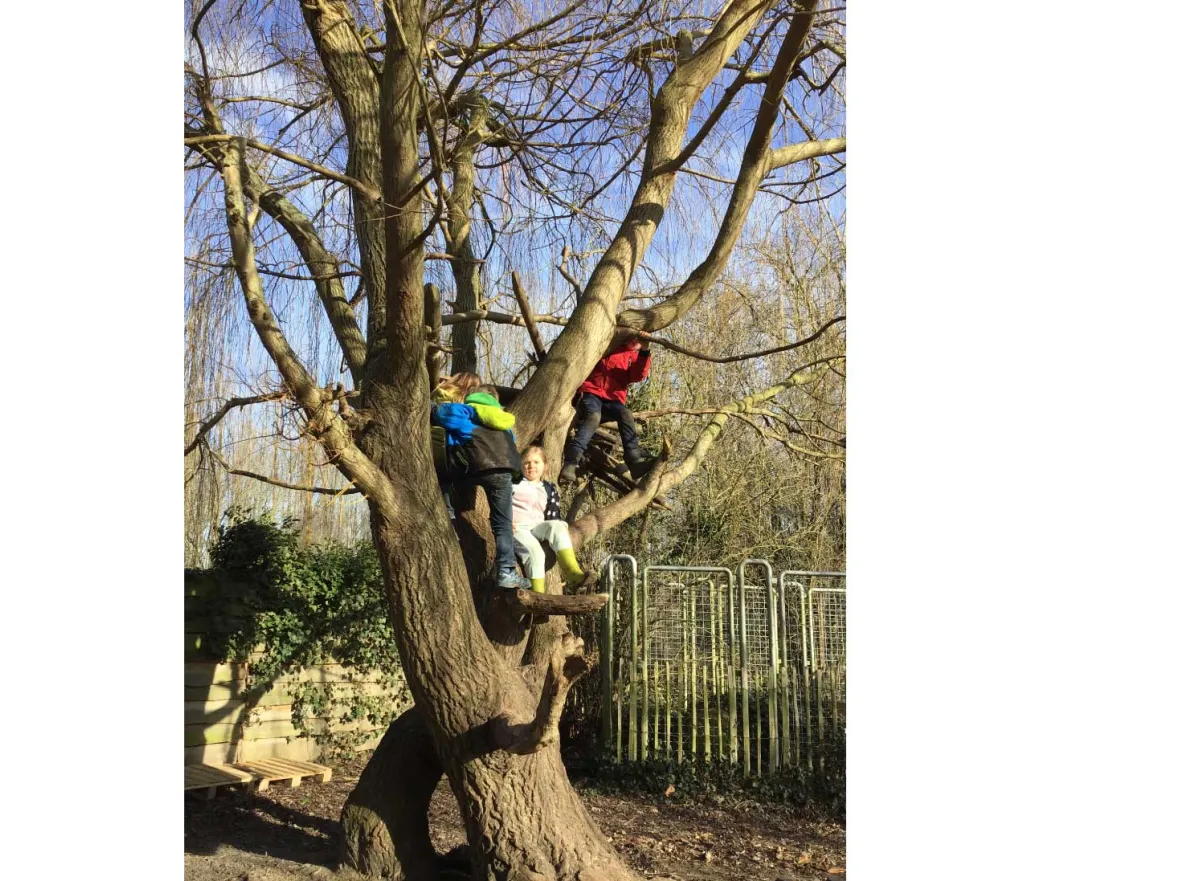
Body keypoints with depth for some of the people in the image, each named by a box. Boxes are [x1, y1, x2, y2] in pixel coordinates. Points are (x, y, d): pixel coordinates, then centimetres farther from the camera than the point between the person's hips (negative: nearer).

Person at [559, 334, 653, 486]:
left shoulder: (634, 356, 16)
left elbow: (639, 375, -5)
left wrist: (644, 352, -16)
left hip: (613, 400, 3)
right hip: (592, 392, -3)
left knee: (625, 414, -31)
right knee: (594, 417, -35)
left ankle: (635, 460, -39)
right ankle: (570, 463, -49)